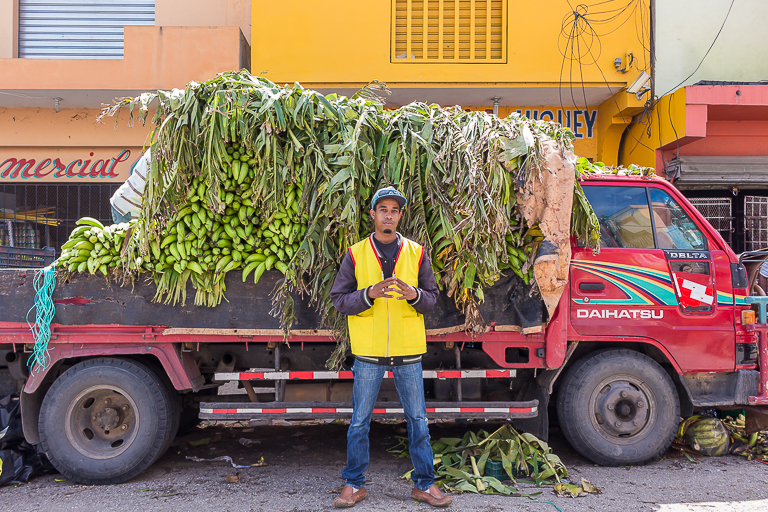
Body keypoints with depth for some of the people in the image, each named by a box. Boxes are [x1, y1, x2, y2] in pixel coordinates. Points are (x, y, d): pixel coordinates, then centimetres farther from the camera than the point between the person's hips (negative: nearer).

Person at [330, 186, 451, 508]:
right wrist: (369, 294, -18)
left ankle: (424, 484, 21)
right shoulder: (355, 254, 2)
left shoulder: (416, 253, 5)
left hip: (408, 352, 1)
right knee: (359, 421, 7)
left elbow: (433, 297, 6)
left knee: (418, 420, 8)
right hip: (368, 352, -1)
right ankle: (354, 484, 21)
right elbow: (338, 299, -1)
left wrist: (415, 295, -16)